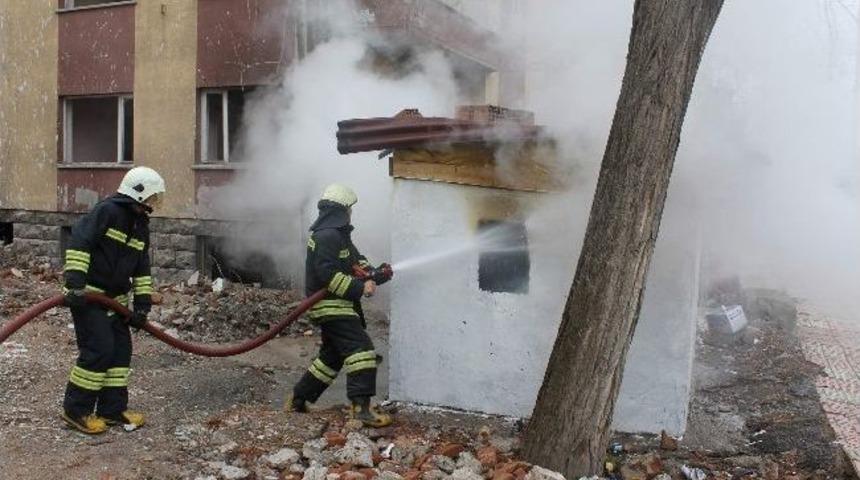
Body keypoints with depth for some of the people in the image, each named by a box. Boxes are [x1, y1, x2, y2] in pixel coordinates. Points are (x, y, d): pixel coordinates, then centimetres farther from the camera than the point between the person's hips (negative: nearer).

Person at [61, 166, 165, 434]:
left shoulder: (141, 226, 11)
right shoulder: (107, 211, -15)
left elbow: (142, 269, 14)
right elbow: (79, 243, -24)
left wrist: (142, 304, 8)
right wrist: (75, 284, -29)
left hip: (115, 298, 9)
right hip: (87, 295, -9)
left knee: (121, 349, 8)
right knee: (98, 350, -11)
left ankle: (113, 409, 18)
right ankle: (76, 410, 3)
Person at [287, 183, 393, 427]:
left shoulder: (338, 234, 18)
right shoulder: (327, 236, -17)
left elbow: (356, 260, 18)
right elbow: (327, 274, -25)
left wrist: (375, 274, 0)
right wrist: (359, 288, -24)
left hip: (334, 306, 11)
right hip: (330, 305, -11)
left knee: (332, 355, 19)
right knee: (361, 348, -16)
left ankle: (298, 399, 27)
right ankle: (361, 406, -21)